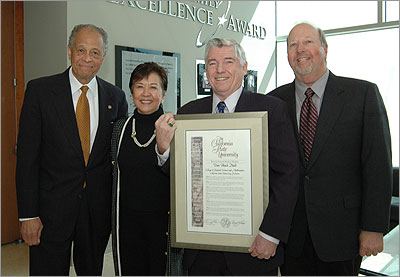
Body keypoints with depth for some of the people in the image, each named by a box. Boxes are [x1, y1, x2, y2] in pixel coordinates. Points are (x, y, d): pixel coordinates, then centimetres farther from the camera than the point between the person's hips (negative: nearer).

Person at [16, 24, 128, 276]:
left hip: (98, 208, 3)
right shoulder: (40, 90, -5)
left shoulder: (115, 97, 3)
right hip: (52, 207, -2)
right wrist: (28, 214, -10)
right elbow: (27, 155, -6)